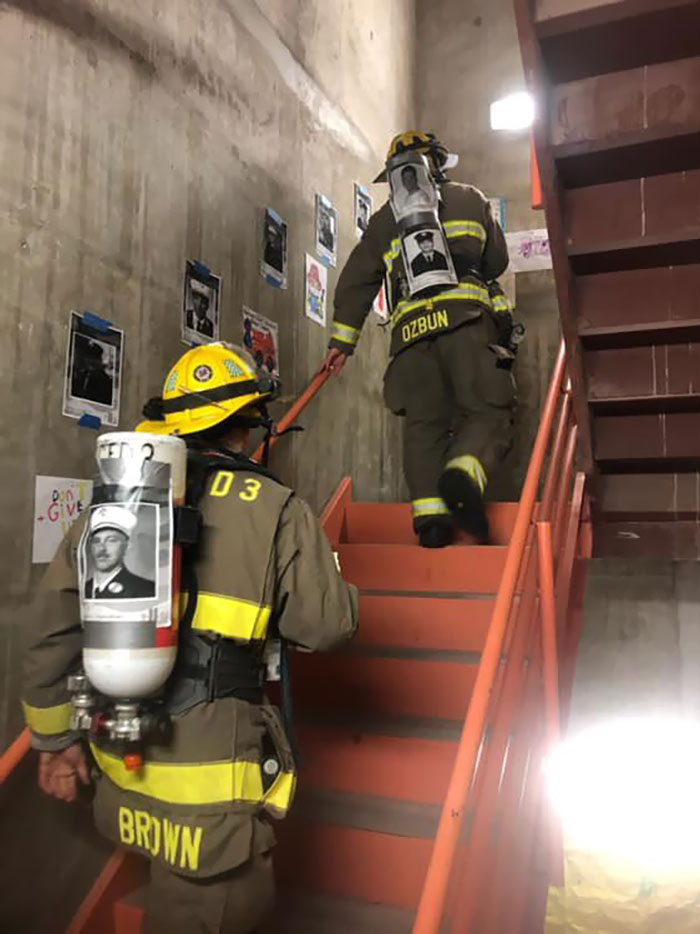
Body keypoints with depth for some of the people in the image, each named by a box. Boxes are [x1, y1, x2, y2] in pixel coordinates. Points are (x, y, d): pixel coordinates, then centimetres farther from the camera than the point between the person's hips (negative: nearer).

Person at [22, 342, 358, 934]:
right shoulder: (277, 511, -11)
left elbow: (55, 632, 6)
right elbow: (325, 624, -8)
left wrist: (56, 738, 17)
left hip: (120, 764, 6)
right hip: (210, 780, -5)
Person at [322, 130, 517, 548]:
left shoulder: (384, 218, 28)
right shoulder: (471, 199, 25)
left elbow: (355, 281, 23)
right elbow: (498, 260, 29)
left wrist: (341, 341, 24)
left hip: (411, 326, 2)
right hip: (466, 317, -2)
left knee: (423, 423, 1)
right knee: (488, 411, -5)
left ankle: (429, 511, -14)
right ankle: (463, 473, -34)